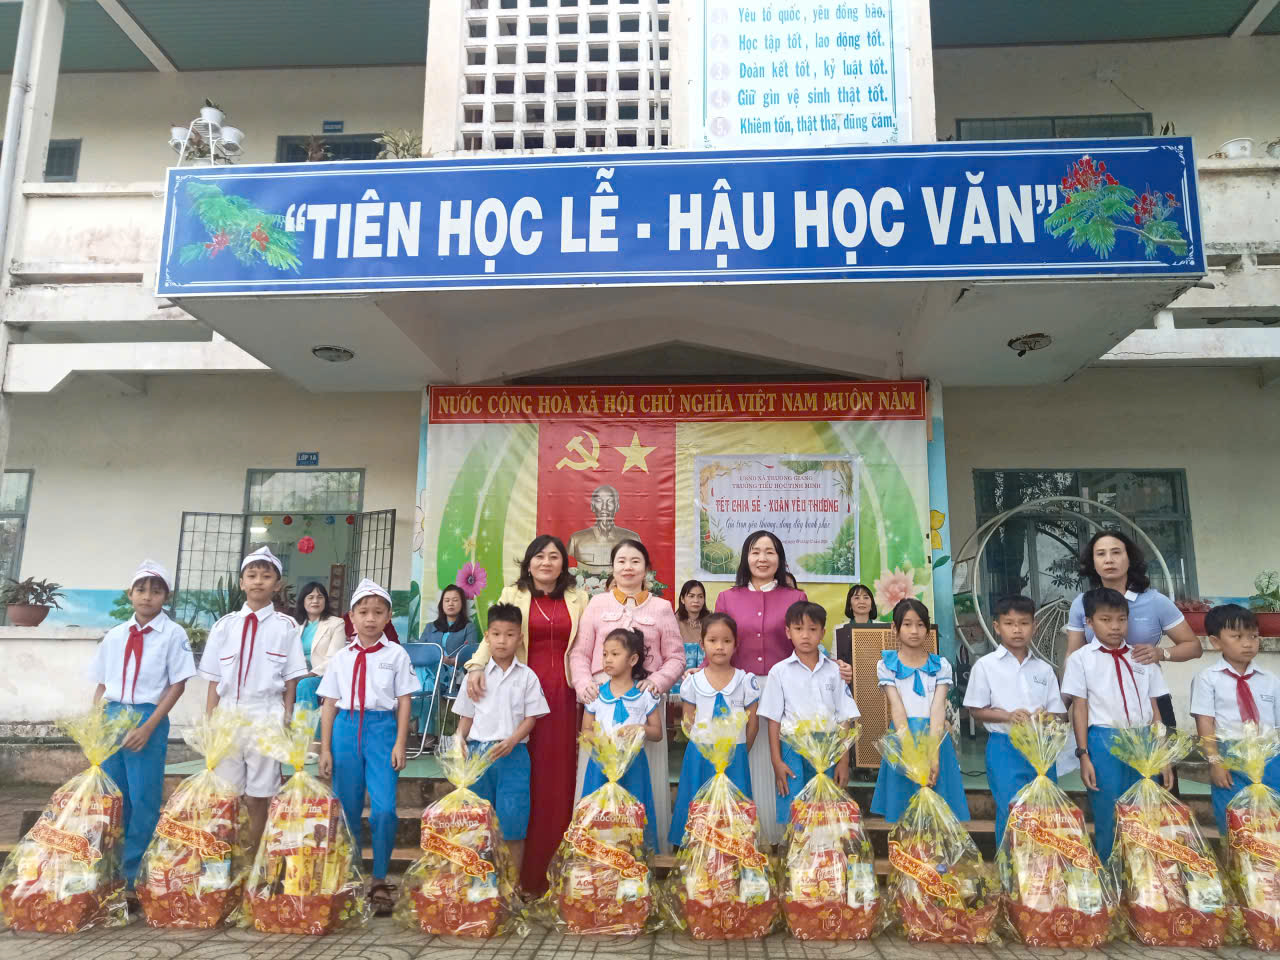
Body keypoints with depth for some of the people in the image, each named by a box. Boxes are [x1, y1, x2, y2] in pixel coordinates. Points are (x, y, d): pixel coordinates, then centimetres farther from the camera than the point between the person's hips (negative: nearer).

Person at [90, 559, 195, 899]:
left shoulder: (173, 634, -7)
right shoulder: (115, 635, 7)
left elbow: (178, 685, -8)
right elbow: (102, 683, 13)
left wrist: (148, 726, -13)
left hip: (148, 718, -4)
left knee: (143, 798, 1)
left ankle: (132, 871, 14)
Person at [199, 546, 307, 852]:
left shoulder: (286, 627, -1)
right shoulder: (224, 626, 6)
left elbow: (291, 682, 0)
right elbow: (214, 681, 6)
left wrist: (286, 723, -4)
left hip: (266, 720, -2)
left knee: (258, 797, 6)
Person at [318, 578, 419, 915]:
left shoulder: (396, 655, 3)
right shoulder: (341, 657, 9)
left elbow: (404, 701, 2)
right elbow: (330, 704, 9)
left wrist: (400, 744, -5)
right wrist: (325, 748, 5)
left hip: (382, 728, -2)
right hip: (346, 728, 3)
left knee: (384, 809, -10)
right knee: (347, 809, 9)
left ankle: (379, 880, 7)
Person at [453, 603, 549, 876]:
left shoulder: (527, 676, 1)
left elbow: (530, 718, 0)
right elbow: (466, 716, 9)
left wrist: (511, 742, -15)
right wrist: (459, 741, -8)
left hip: (513, 753, -1)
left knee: (513, 822, 0)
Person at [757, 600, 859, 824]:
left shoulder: (834, 671, 4)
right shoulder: (780, 672, 0)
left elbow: (843, 720, 6)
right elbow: (773, 720, 1)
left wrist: (843, 761, 2)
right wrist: (776, 761, -3)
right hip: (792, 751, -1)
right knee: (790, 816, 0)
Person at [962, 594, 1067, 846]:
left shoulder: (1044, 669, 9)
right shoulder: (986, 665, -2)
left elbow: (1060, 714, 10)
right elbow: (976, 710, -1)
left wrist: (1046, 718, -14)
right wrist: (1008, 716, -17)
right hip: (1005, 747, -4)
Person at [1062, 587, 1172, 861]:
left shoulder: (1143, 658, 11)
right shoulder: (1081, 659, 1)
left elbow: (1154, 709, 11)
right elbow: (1079, 707, -2)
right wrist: (1083, 755, -8)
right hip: (1104, 742, -3)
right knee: (1108, 820, 4)